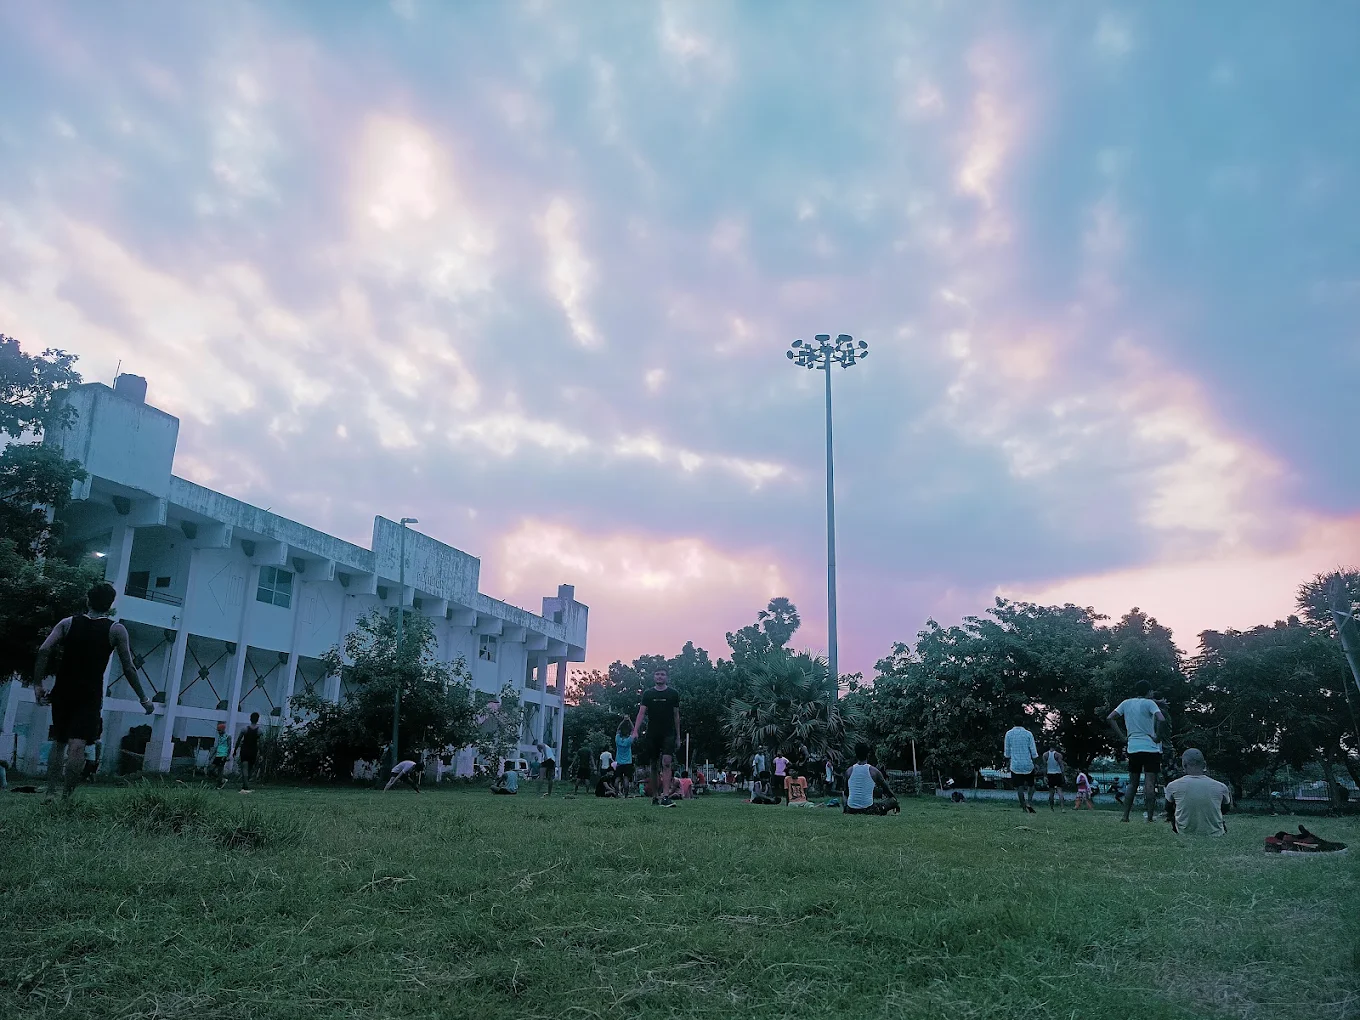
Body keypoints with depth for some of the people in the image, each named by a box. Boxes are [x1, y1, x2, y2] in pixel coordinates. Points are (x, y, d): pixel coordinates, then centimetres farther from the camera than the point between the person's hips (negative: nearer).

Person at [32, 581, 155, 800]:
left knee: (58, 742, 17)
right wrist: (143, 699, 3)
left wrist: (37, 684, -1)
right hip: (90, 695, -3)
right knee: (77, 745, -7)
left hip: (62, 692, 3)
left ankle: (51, 792, 16)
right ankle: (67, 795, -14)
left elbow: (44, 651, -7)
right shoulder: (116, 630, -3)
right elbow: (128, 669, -4)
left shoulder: (68, 623, 6)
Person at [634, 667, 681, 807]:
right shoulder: (648, 694, 8)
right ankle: (655, 796, 18)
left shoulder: (673, 694, 7)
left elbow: (676, 716, 11)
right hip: (652, 734, 2)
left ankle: (665, 796, -23)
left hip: (668, 734, -2)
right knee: (653, 766, 6)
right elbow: (641, 713, 3)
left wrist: (678, 737, 10)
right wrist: (635, 731, -11)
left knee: (666, 762, -18)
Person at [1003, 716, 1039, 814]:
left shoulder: (1009, 734, -1)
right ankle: (1029, 801, -5)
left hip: (1015, 766, 1)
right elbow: (1034, 753, -4)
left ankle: (1023, 807, -1)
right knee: (1031, 785, 15)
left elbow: (1007, 753, 5)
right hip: (1028, 765, -1)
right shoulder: (1028, 734, -5)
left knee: (1019, 787, 4)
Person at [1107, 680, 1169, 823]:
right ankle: (1150, 817, -3)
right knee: (1150, 783, -2)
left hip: (1133, 748, 4)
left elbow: (1110, 718, 6)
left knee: (1132, 783, 12)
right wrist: (1158, 738, -9)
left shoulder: (1126, 703, 9)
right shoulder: (1149, 703, -5)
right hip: (1150, 748, -4)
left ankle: (1125, 816, 8)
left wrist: (1122, 738, 7)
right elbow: (1161, 720, -21)